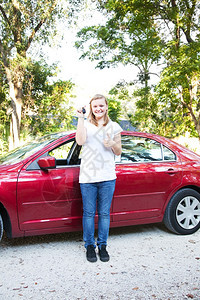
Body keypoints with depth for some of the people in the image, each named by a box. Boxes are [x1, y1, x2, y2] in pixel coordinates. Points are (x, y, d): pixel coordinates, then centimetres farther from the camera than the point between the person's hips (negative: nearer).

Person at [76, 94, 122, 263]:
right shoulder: (86, 124, 6)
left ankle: (103, 245, 23)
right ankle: (90, 246, 22)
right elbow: (80, 141, -14)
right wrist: (81, 118, -11)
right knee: (89, 213, 6)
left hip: (107, 177, 1)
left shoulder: (114, 127, 10)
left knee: (104, 213, 8)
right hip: (87, 177, -1)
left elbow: (119, 152, 11)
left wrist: (113, 144, -10)